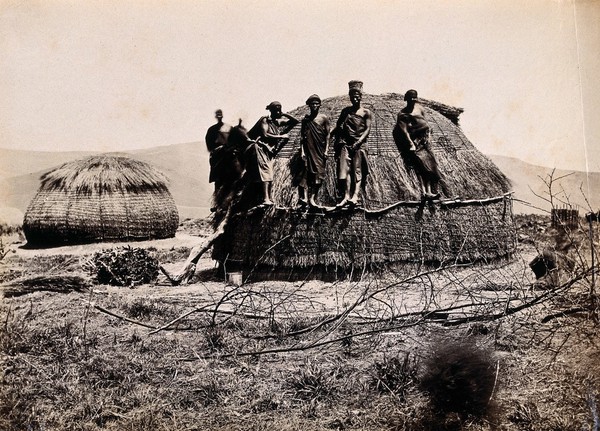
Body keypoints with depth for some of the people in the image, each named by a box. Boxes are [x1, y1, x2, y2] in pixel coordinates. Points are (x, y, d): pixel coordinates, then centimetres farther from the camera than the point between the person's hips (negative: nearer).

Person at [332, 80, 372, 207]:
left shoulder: (366, 112, 7)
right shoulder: (346, 111, 17)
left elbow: (367, 129, -2)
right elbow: (338, 126, 18)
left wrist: (358, 142, -15)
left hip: (359, 145, -3)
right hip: (345, 143, 3)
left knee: (357, 170, -11)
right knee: (345, 169, -8)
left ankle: (355, 196, -23)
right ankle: (346, 196, -13)